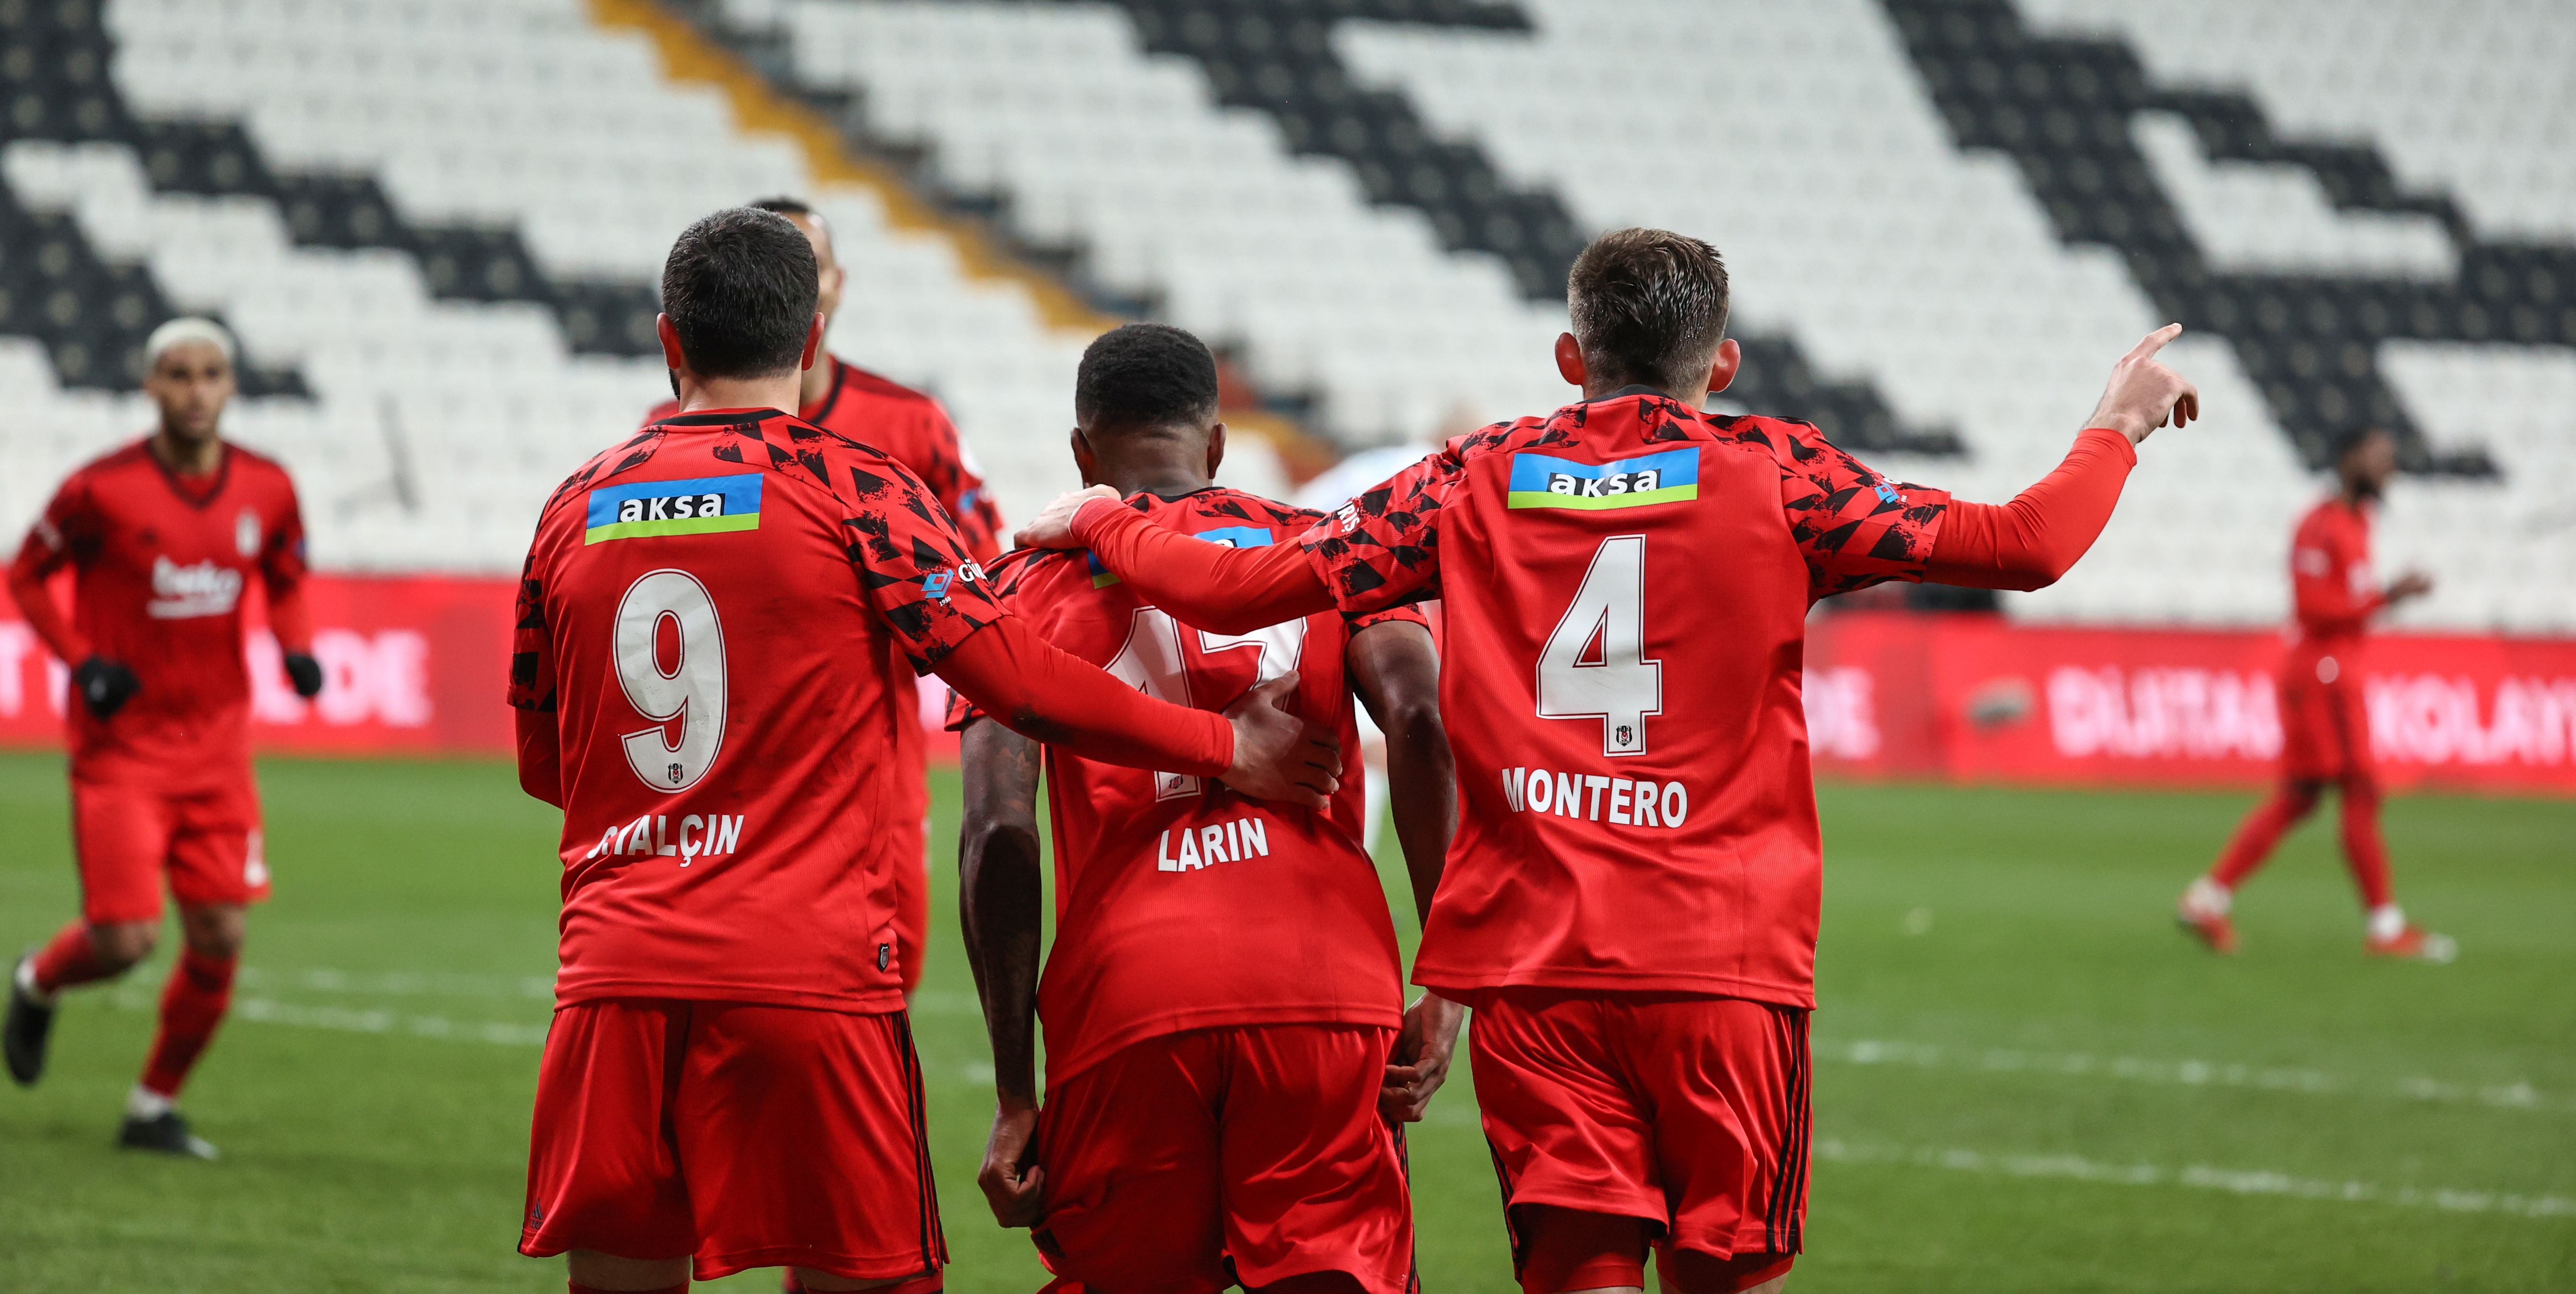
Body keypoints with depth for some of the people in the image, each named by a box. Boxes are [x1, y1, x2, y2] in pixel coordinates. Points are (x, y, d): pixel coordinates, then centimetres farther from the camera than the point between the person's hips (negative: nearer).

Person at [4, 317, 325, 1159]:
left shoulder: (267, 490, -1)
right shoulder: (102, 490, -12)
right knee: (126, 940, -9)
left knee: (221, 938, -3)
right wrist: (82, 660, -14)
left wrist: (298, 649, -4)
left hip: (216, 746, 4)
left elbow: (287, 583, 16)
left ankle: (156, 1107, 16)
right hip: (121, 745, -4)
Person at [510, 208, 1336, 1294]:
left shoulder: (575, 508, 11)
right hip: (806, 977, -4)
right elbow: (1014, 677, -6)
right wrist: (1223, 748, 3)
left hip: (612, 978, 4)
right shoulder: (849, 485, -1)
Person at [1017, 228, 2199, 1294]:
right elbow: (2022, 546, 1)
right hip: (1723, 957, -1)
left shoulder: (1476, 484, 6)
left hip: (1528, 962, 1)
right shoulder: (1772, 479, 1)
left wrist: (1101, 522, 24)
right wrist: (2117, 430, 19)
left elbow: (1244, 587, 6)